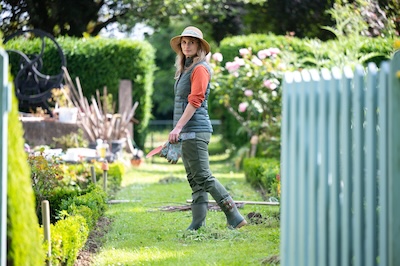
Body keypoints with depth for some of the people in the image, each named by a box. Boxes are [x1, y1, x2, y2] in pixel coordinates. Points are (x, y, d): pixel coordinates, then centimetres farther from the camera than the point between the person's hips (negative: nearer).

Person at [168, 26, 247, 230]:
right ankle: (198, 224, 10)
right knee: (195, 179, 8)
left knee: (203, 177, -10)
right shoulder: (185, 69, 19)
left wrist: (178, 128, -23)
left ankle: (234, 217, -8)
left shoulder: (200, 68, -10)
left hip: (196, 130, -10)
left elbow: (195, 101, -18)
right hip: (186, 132, 10)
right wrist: (178, 130, 19)